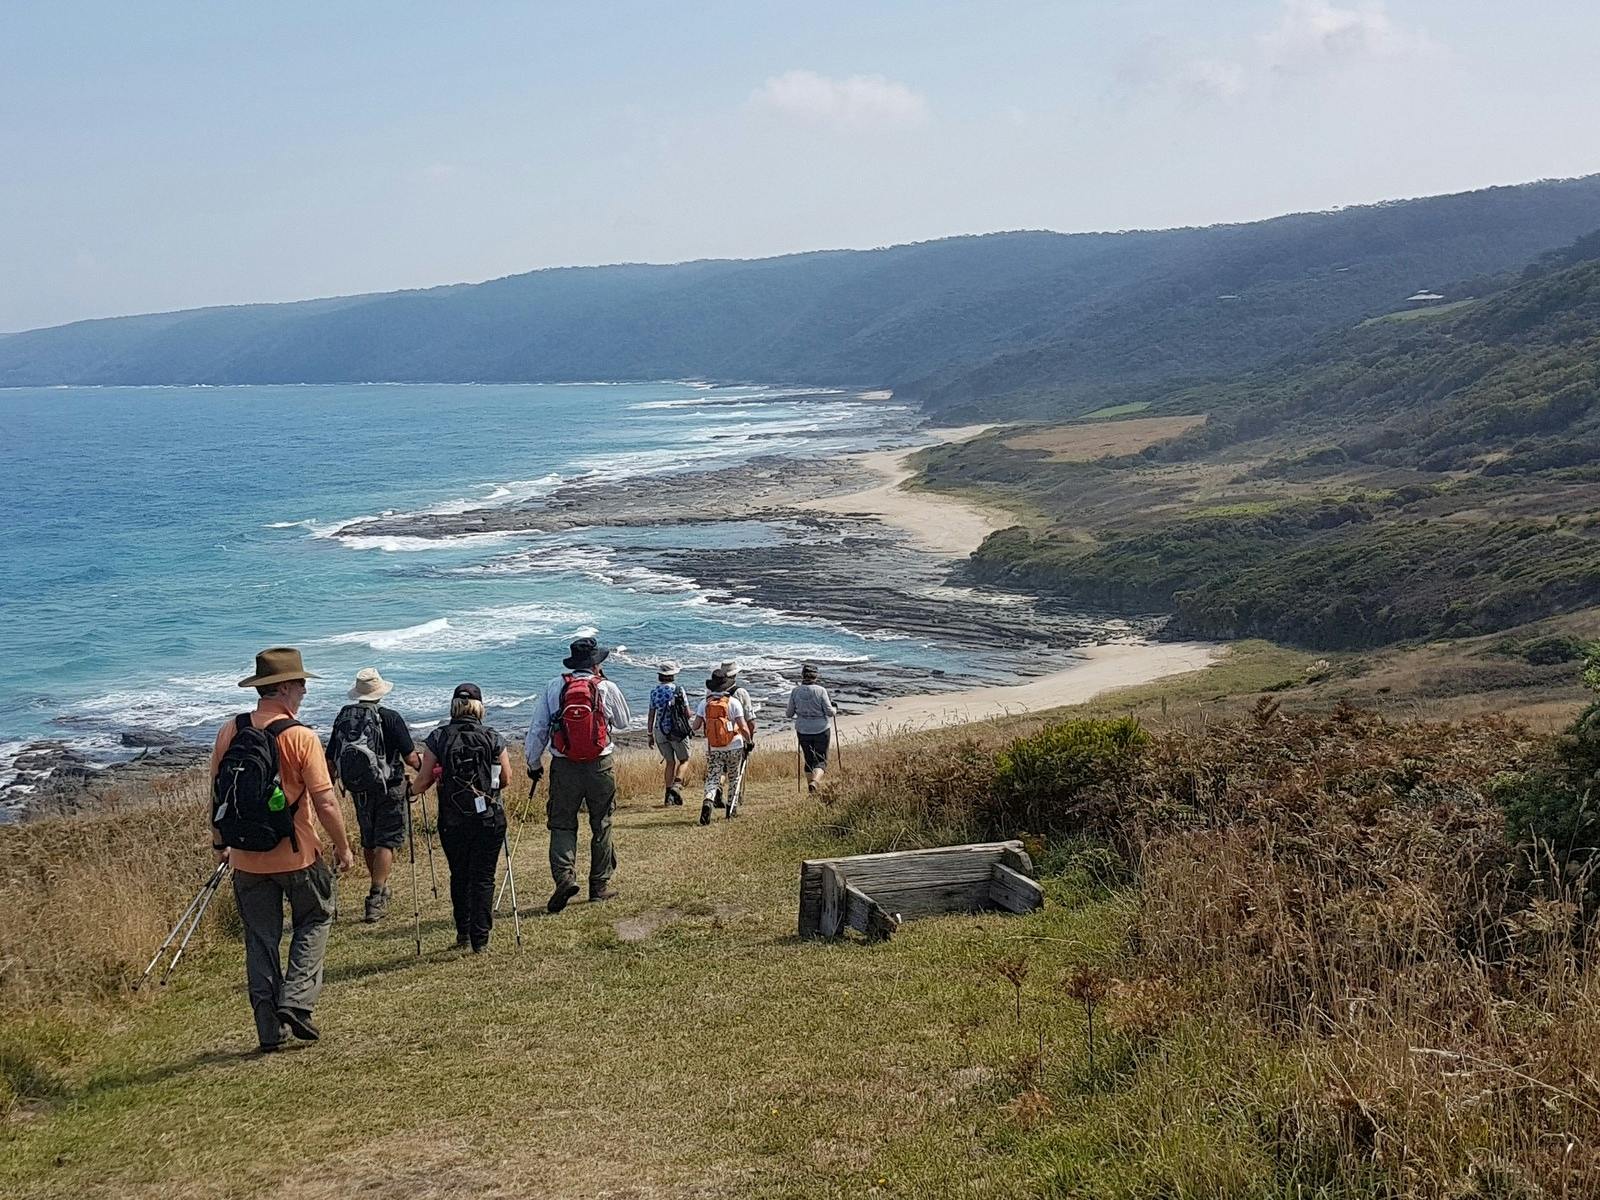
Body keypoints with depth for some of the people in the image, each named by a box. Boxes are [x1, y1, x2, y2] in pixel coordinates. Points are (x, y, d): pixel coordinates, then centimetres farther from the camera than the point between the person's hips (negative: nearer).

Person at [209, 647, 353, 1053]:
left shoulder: (230, 732, -2)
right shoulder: (301, 737, -15)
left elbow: (216, 794, 7)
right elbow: (325, 802, -16)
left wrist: (220, 842, 20)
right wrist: (343, 848, -2)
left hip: (246, 859, 4)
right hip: (296, 856, -4)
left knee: (260, 939, 13)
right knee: (314, 920, 19)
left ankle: (269, 1029, 15)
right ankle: (295, 1003, 5)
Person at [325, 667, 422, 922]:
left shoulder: (343, 717, 0)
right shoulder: (390, 718, -15)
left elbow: (330, 761, 6)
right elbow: (411, 758, -14)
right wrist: (424, 766, 8)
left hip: (358, 791, 5)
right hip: (389, 789, -5)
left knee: (368, 841, 18)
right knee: (386, 842, -1)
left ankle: (380, 890, 35)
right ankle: (375, 900, -9)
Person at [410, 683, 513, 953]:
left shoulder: (438, 738, -4)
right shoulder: (493, 738, -3)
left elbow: (423, 781, -4)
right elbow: (506, 778, 2)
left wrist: (416, 790, 19)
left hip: (452, 821, 1)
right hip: (489, 819, -1)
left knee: (459, 876, 19)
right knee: (483, 878, 6)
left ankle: (463, 933, 23)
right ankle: (480, 940, 2)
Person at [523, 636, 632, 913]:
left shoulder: (554, 687, -2)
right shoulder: (607, 688, -5)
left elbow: (537, 729, 0)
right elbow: (624, 721, 12)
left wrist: (534, 763, 11)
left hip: (564, 767, 0)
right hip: (600, 766, 0)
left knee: (562, 825, 7)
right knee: (601, 826, 12)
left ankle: (564, 875, -14)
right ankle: (600, 885, 18)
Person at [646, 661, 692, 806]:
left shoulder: (654, 691, 2)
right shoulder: (678, 689, -8)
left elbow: (651, 715, 4)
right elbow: (687, 713, -7)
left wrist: (650, 734, 11)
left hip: (660, 731, 4)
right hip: (678, 731, -4)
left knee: (669, 762, 14)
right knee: (684, 760, 10)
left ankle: (668, 795, 10)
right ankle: (677, 786, -13)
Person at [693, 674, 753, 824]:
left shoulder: (704, 703, 0)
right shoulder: (733, 702, -7)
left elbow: (695, 728, -1)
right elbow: (743, 727, -12)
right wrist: (749, 741, 4)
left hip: (712, 750, 1)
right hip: (734, 748, -1)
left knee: (712, 780, 1)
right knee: (734, 779, 18)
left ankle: (708, 801, -28)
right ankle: (732, 810, 22)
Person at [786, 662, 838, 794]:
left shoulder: (795, 691, -4)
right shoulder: (821, 690, -13)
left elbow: (789, 713, 2)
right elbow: (829, 711, -11)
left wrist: (786, 712, 26)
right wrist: (835, 711, 11)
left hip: (803, 730, 3)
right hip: (821, 730, -3)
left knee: (809, 759, 16)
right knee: (821, 760, 3)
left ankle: (811, 789, 19)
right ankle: (815, 781, -23)